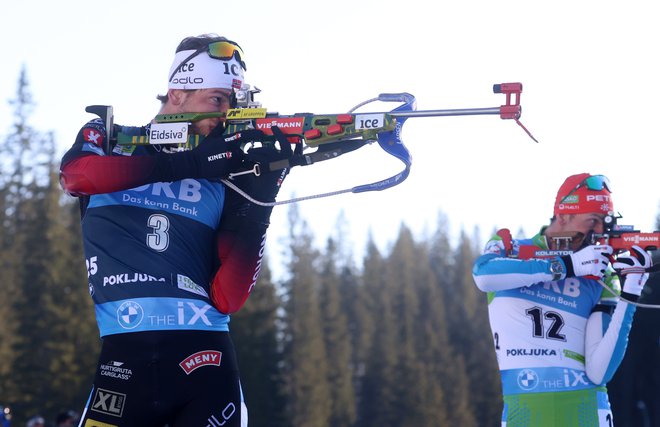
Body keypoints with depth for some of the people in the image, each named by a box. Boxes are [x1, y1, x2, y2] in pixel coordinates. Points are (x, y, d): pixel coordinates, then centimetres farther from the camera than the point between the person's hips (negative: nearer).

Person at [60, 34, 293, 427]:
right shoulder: (111, 138, 11)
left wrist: (257, 206, -8)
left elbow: (226, 300, 3)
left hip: (203, 352, 2)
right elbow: (75, 173, -15)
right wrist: (190, 164, -19)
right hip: (120, 354, -2)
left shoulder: (225, 179, 12)